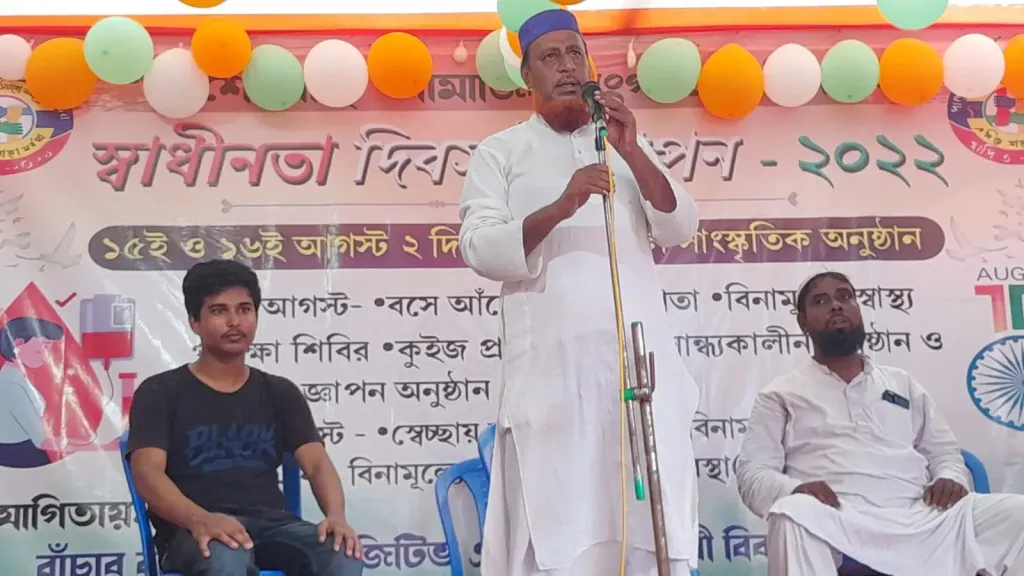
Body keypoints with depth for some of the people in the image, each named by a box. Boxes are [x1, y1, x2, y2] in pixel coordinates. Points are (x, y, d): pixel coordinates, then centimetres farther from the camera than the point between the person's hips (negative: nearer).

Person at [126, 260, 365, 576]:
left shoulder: (280, 393, 19)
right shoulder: (161, 392, 8)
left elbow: (317, 463, 6)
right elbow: (147, 473, -7)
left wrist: (336, 515, -18)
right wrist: (200, 519, -29)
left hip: (270, 525, 4)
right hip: (193, 532, -3)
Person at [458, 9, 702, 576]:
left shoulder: (629, 145, 20)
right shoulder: (499, 153, 10)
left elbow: (679, 229, 8)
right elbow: (480, 249, -4)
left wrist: (633, 153, -6)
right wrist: (560, 208, -19)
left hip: (637, 351, 3)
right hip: (550, 358, -3)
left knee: (652, 510, -2)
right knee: (554, 520, -7)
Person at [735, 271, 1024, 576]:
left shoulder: (903, 383, 28)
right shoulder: (781, 394, 17)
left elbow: (944, 452, 26)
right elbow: (753, 473, 7)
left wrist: (951, 479, 0)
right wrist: (794, 489, -17)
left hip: (921, 519, 3)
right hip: (836, 523, -3)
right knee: (793, 516, -40)